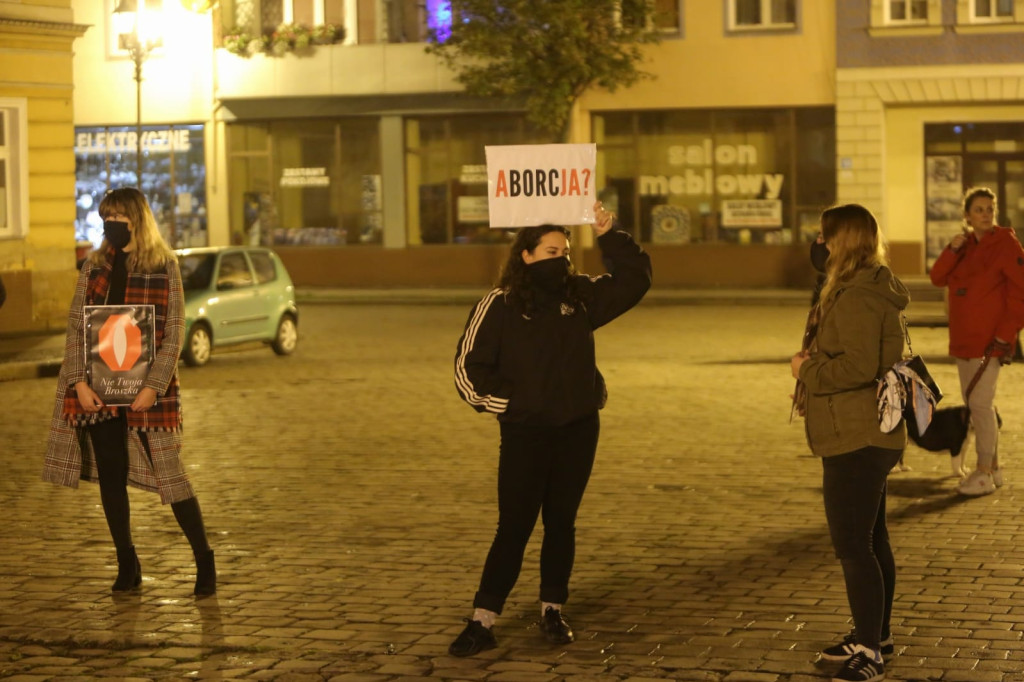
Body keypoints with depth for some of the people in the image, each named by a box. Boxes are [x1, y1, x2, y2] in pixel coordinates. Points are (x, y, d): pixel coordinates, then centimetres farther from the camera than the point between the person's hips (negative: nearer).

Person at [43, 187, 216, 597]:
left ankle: (204, 562, 8)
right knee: (110, 477, 6)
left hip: (147, 389, -4)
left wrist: (153, 387, -14)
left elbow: (173, 334, -5)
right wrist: (79, 381, -6)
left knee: (168, 474, -3)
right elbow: (75, 327, 6)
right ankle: (127, 565, 17)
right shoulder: (94, 268, 8)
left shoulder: (164, 269, -2)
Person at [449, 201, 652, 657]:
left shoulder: (581, 296, 4)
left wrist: (608, 236, -3)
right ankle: (482, 622, 1)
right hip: (524, 434, -4)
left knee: (561, 523, 10)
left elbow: (634, 280, 7)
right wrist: (507, 402, -8)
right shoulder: (500, 305, -7)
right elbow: (469, 368, -4)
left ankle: (553, 612, 22)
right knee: (514, 527, -4)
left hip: (578, 430, 4)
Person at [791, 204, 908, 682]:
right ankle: (876, 636, 30)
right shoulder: (878, 291, 13)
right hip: (871, 437, 11)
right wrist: (816, 362, 9)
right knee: (871, 540, 19)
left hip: (856, 440, -11)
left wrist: (807, 369, -13)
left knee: (852, 546, -9)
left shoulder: (855, 298, -20)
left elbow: (857, 367, -28)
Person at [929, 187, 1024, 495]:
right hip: (963, 339, 8)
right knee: (974, 403, 12)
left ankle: (985, 474, -3)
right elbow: (938, 278, 4)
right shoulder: (966, 245, 12)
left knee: (980, 403, -10)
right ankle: (993, 468, 23)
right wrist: (952, 250, -12)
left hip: (989, 339, -8)